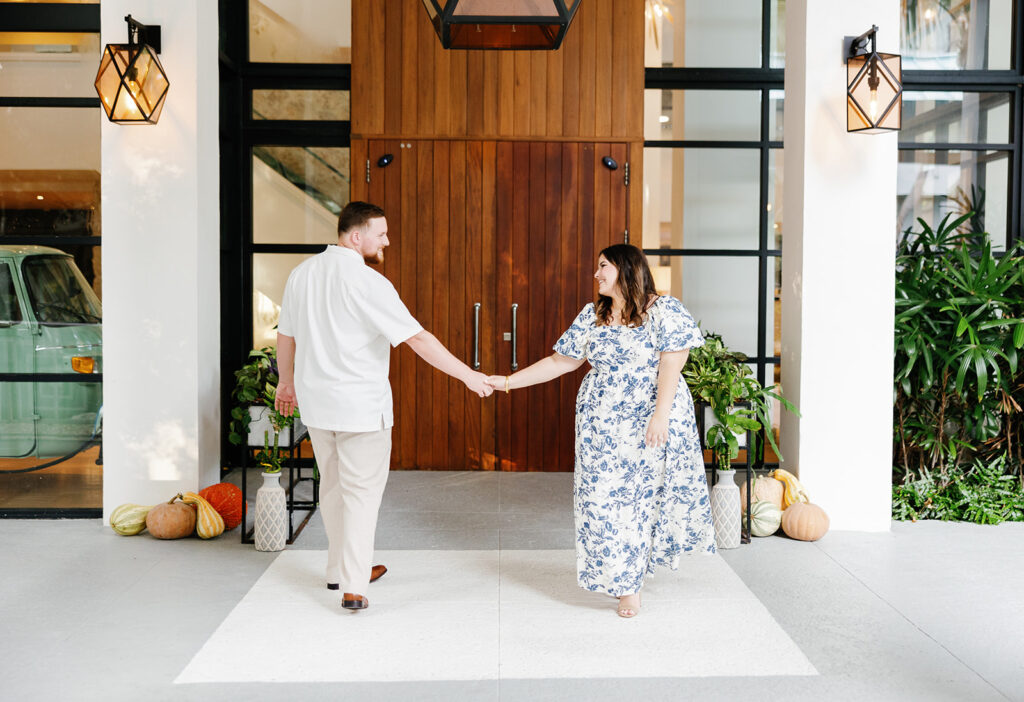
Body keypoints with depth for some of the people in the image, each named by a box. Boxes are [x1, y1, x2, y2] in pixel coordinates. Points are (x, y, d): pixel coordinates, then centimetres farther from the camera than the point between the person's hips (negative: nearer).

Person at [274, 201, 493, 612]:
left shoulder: (302, 274, 4)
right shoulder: (367, 282, -18)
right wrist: (468, 375, -15)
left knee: (332, 485, 19)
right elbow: (418, 339, -20)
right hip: (361, 405, -7)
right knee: (361, 491, 2)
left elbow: (286, 334, 14)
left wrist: (286, 381, 28)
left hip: (316, 401, 7)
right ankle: (353, 588, 3)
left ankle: (341, 570, 32)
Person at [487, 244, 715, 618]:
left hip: (650, 420, -4)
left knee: (649, 493, 3)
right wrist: (508, 381, 4)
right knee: (605, 498, 3)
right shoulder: (592, 316, 9)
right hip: (602, 425, 4)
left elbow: (671, 366, -13)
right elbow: (560, 361, 9)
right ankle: (627, 585, 17)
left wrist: (661, 415, -22)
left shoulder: (664, 310, -6)